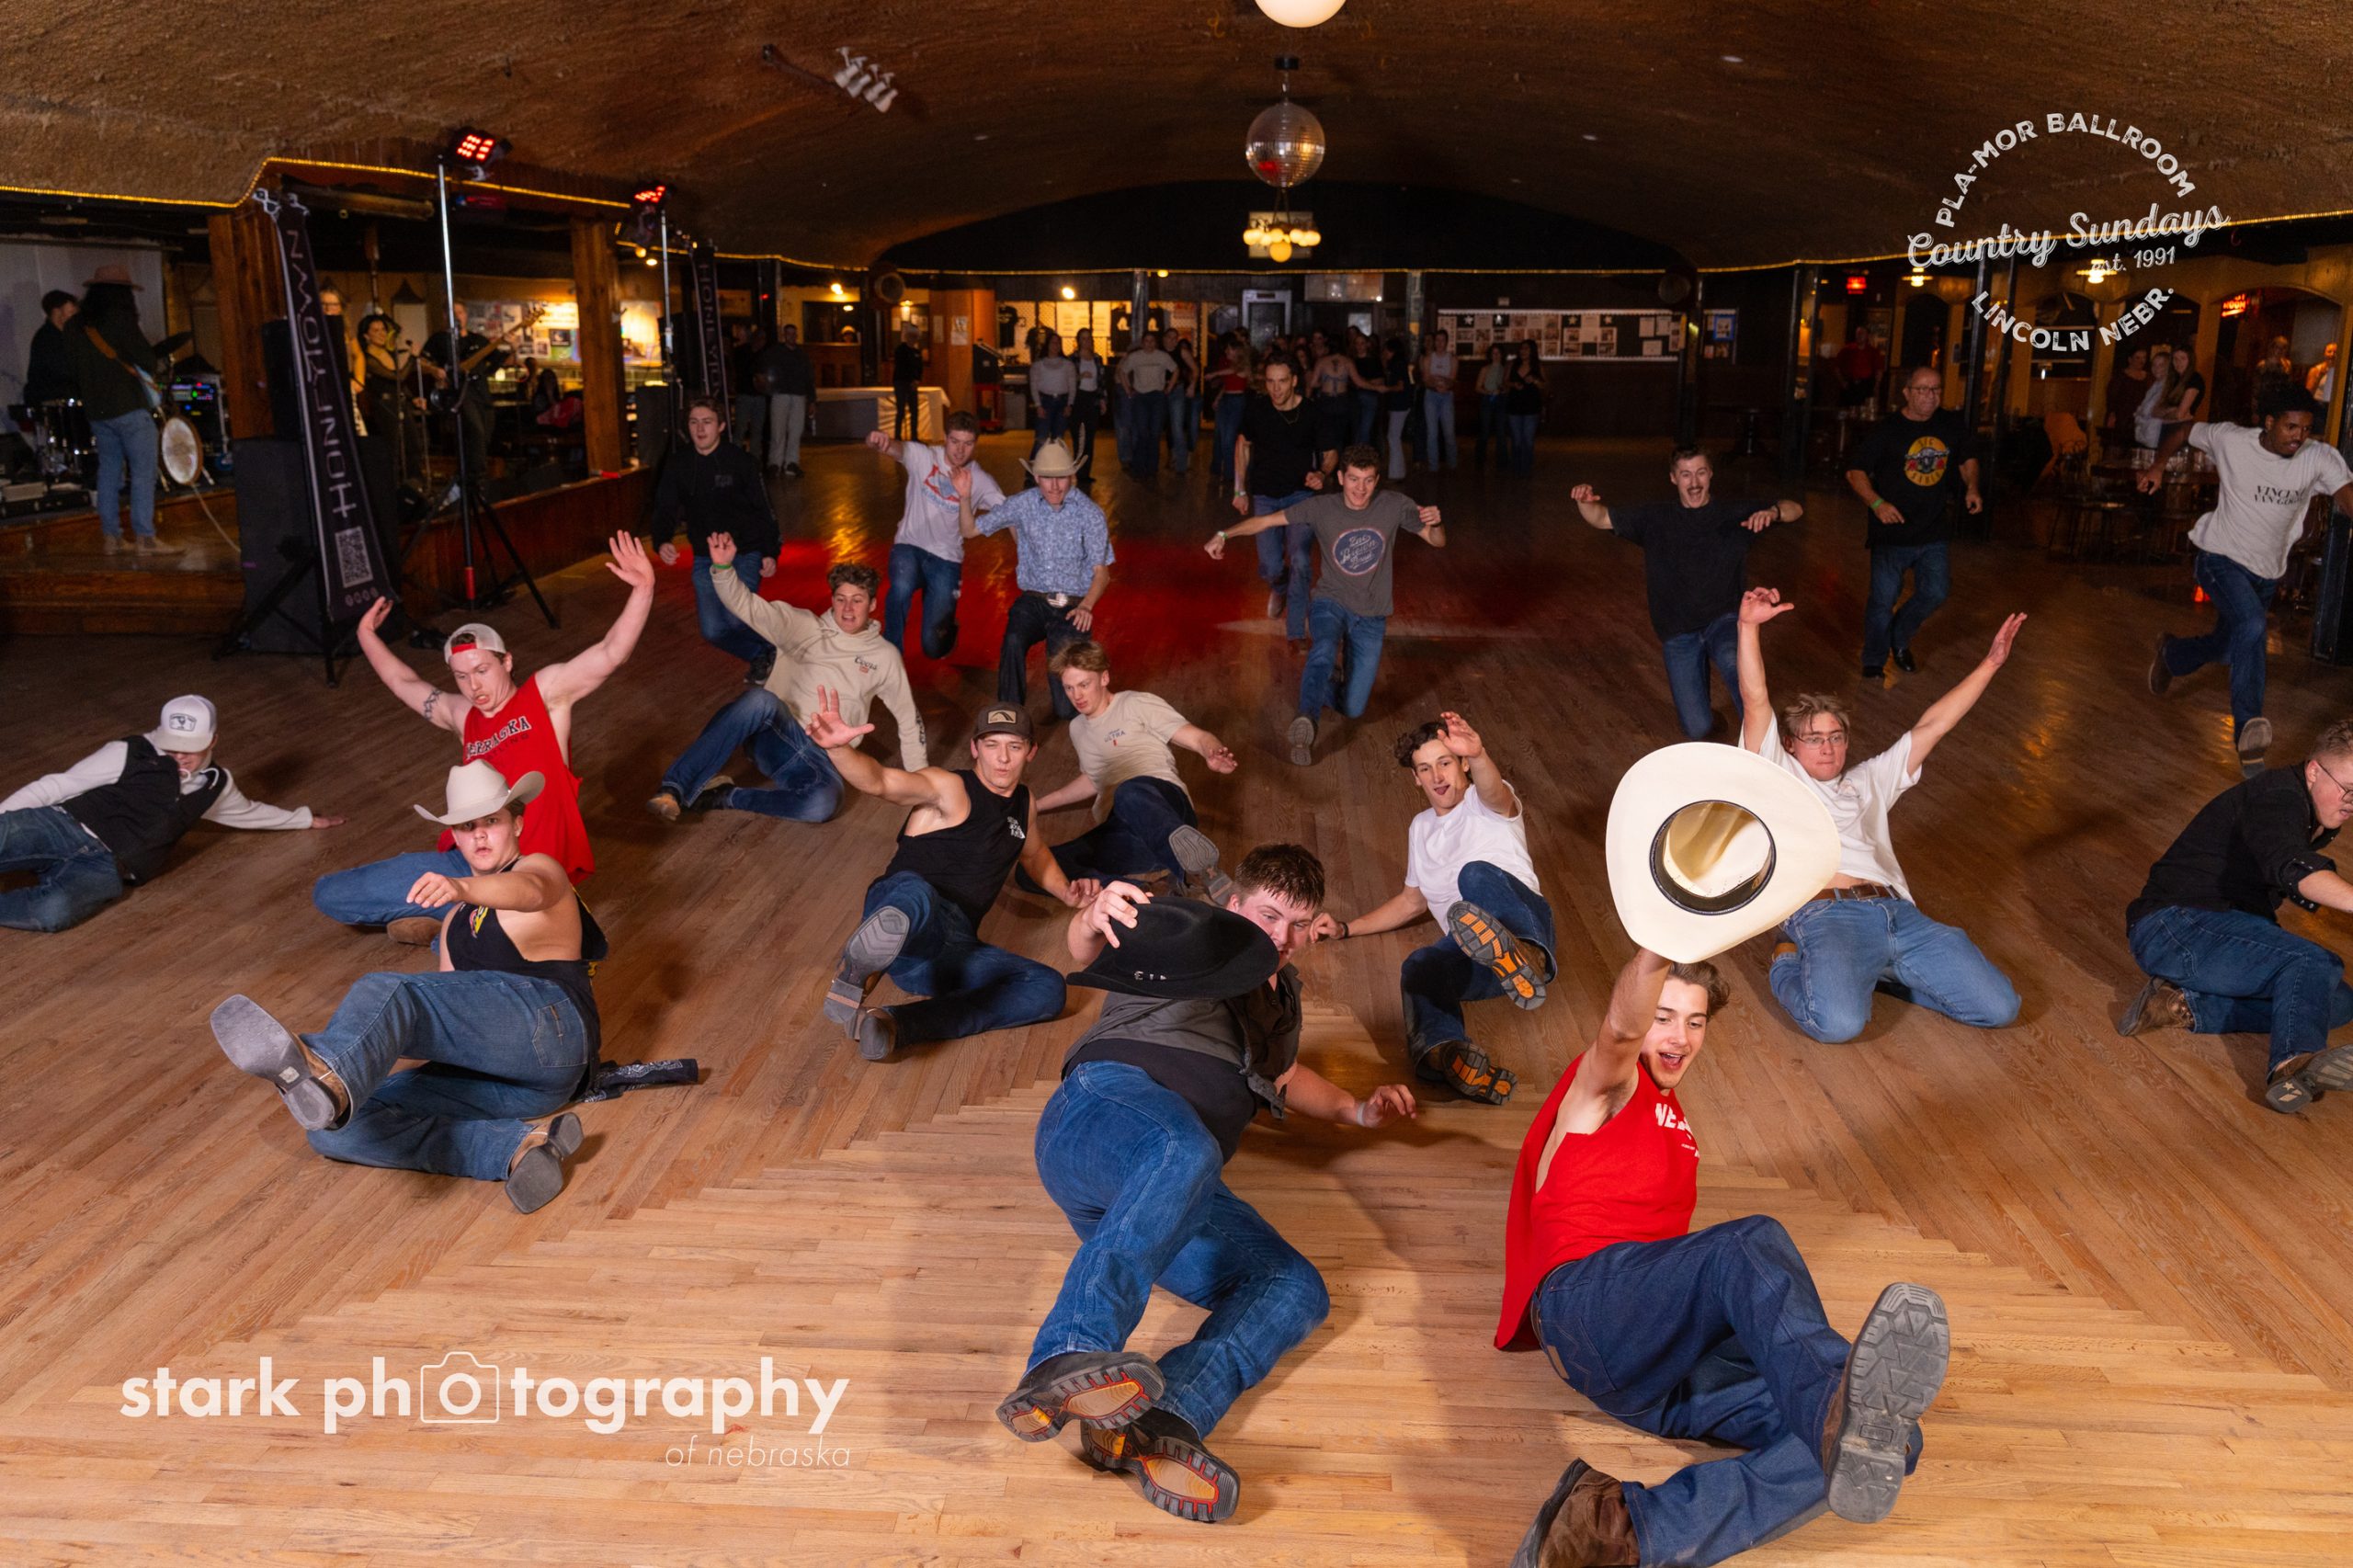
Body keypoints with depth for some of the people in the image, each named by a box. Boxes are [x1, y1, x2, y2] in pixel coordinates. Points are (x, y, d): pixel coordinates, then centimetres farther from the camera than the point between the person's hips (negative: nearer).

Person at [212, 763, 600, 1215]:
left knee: (385, 992, -28)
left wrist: (460, 886, -39)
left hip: (544, 1022, -8)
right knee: (335, 1130, -11)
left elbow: (528, 891, -17)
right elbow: (450, 1013, 28)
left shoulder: (541, 869, 11)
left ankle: (325, 1073, -65)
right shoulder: (457, 920, 35)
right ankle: (519, 1148, -31)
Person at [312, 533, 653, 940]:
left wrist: (643, 589, -24)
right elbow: (406, 685, 39)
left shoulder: (545, 693, 2)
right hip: (463, 862, 7)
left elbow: (610, 654, -12)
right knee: (327, 894, 5)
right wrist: (367, 635, 47)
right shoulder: (463, 716, 19)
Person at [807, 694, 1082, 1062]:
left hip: (948, 952, 7)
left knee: (1047, 989, -18)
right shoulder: (949, 789, -1)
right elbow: (879, 780, -20)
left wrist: (1067, 893, 26)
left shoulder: (1023, 804, 22)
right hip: (897, 907, -7)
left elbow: (1035, 855, 45)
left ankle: (899, 1025, -25)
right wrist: (838, 748, -42)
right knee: (916, 895, -42)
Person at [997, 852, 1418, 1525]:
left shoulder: (1279, 991, 37)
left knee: (1299, 1288, -18)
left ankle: (1159, 1422, -44)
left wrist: (1356, 1110, 39)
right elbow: (1086, 946, -5)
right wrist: (1094, 919, -30)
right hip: (1112, 1099, -6)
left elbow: (1282, 1078, 55)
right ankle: (1067, 1357, -61)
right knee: (1184, 1154, -42)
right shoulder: (1194, 929, 15)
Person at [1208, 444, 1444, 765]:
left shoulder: (1394, 505, -5)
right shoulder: (1321, 508, -7)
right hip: (1330, 603, -2)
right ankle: (1308, 719, -54)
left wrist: (1434, 524, -22)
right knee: (1325, 650, -38)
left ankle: (1319, 681, 29)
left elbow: (1438, 542, 2)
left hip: (1371, 617, 2)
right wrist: (1224, 534, -22)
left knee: (1352, 709, -1)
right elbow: (1267, 520, -7)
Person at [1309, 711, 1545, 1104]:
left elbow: (1495, 794, -20)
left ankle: (1526, 958, -66)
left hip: (1525, 921, -4)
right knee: (1418, 967, -31)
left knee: (1477, 875, -36)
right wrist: (1346, 928, 31)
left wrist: (1478, 755, -43)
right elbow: (1413, 901, 38)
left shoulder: (1489, 805, 7)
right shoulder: (1421, 830, 28)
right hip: (1476, 953, 4)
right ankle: (1446, 1051, -63)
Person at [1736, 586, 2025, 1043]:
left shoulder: (1867, 781, 35)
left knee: (2000, 1007, -12)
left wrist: (1990, 663, 28)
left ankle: (1877, 972, 8)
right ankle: (1789, 968, 0)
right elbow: (1756, 702, 8)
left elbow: (1932, 726, 33)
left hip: (1898, 913, 6)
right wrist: (1749, 626, -5)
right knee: (1839, 1023, -34)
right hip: (1823, 915, -6)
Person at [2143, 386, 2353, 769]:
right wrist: (2158, 465, -11)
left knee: (2227, 649, 20)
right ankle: (2248, 728, -35)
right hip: (2220, 558, -5)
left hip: (2266, 571, 5)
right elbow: (2184, 432, 4)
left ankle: (2170, 653, 55)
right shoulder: (2231, 440, -13)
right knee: (2252, 623, -31)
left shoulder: (2319, 458, -11)